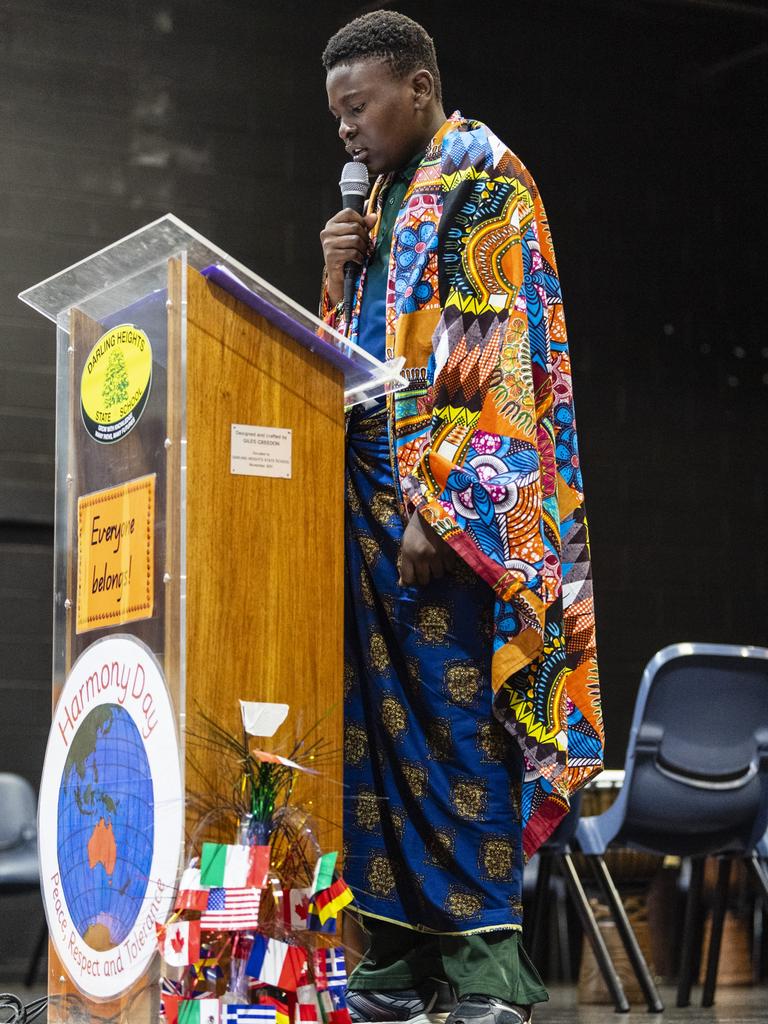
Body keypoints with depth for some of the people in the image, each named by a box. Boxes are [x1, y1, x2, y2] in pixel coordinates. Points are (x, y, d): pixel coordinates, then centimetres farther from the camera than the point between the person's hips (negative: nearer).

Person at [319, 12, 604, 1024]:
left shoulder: (481, 176, -4)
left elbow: (491, 352, -15)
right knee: (382, 716, 5)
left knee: (455, 712, -11)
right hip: (372, 493, 9)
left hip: (447, 496, -9)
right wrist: (337, 276, 6)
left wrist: (433, 501, -22)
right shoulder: (384, 199, 22)